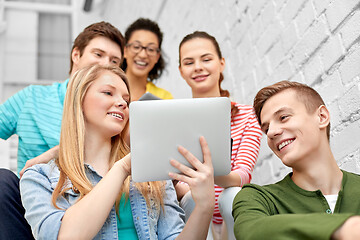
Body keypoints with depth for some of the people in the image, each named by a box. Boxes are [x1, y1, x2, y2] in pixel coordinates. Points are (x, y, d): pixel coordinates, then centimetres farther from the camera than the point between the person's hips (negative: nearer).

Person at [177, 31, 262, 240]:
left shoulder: (247, 115, 2)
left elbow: (244, 174, -13)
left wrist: (217, 177, -37)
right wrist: (182, 188, -27)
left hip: (233, 221, 0)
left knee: (233, 195, -31)